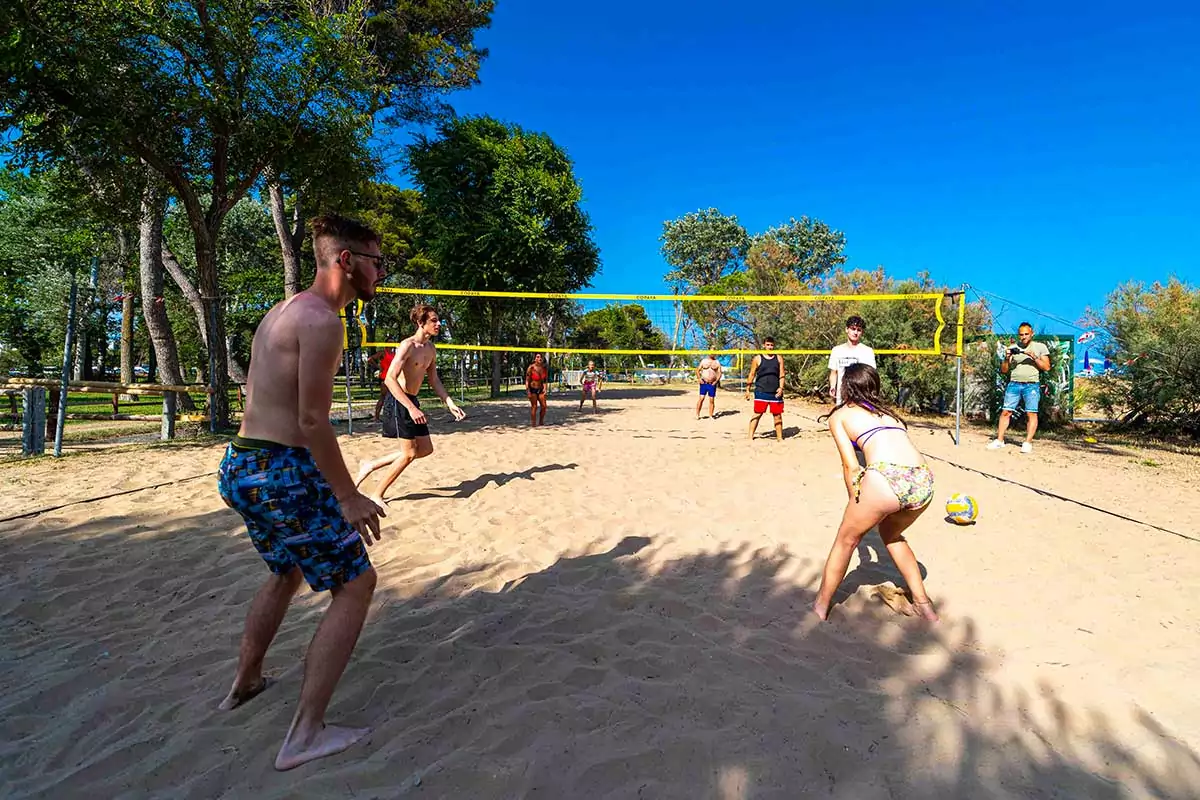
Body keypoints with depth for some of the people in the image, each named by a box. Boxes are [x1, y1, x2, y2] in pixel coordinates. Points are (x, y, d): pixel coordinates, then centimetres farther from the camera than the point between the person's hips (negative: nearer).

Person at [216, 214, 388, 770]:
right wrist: (349, 499, -15)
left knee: (287, 571, 30)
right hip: (282, 472, -10)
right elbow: (312, 421, -20)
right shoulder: (321, 319, -16)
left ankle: (245, 683, 46)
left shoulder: (282, 311, 15)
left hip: (240, 465, 10)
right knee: (355, 583, 1)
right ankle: (305, 735, 4)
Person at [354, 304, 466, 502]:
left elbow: (434, 380, 16)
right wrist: (411, 408, -32)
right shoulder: (408, 345, -18)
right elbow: (390, 379, -26)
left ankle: (371, 465, 23)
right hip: (400, 401, -9)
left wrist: (450, 404, 6)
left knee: (425, 449, 13)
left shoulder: (430, 349, 8)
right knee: (409, 453, -4)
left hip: (412, 400, 9)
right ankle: (377, 494, 13)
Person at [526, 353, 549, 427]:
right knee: (534, 406, -4)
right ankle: (533, 423, 6)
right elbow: (527, 380, -12)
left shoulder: (545, 368, 0)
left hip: (540, 389, 5)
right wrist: (528, 391, -17)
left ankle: (541, 422, 18)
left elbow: (545, 379, 7)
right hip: (532, 389, -5)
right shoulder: (531, 368, -14)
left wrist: (545, 388, -5)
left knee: (544, 406, 1)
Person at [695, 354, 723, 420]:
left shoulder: (717, 363, 5)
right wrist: (699, 378, -4)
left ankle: (710, 416, 10)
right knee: (701, 398, -5)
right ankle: (697, 415, 4)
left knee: (712, 400, 2)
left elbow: (720, 373, 2)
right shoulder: (704, 361, 7)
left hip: (712, 384, 0)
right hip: (703, 383, 0)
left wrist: (716, 381, -11)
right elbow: (698, 370, 9)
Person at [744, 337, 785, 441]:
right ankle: (750, 436, 3)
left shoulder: (779, 359, 10)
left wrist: (781, 387, -8)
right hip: (761, 392, -2)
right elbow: (752, 375, 5)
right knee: (757, 414, -2)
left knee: (777, 415, 7)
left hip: (775, 392, 2)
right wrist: (747, 389, 2)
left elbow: (781, 375, 7)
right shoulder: (757, 359, 3)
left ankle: (780, 437, 17)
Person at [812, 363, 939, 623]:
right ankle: (923, 603, 38)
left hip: (884, 479, -5)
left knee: (846, 540, 19)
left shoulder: (839, 415, 17)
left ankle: (821, 606, 31)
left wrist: (855, 502, 19)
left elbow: (850, 465, 8)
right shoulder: (887, 412, 32)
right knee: (891, 534, 34)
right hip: (923, 480, 5)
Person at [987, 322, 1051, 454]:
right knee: (1006, 411, -3)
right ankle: (999, 440, 2)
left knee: (1031, 413, -7)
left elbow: (1046, 367, 3)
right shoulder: (1012, 348, 13)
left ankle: (1028, 442, -4)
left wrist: (1034, 357, -10)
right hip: (1014, 384, 2)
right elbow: (1003, 371, 11)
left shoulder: (1040, 347, 9)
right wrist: (1007, 358, -6)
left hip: (1032, 385, -2)